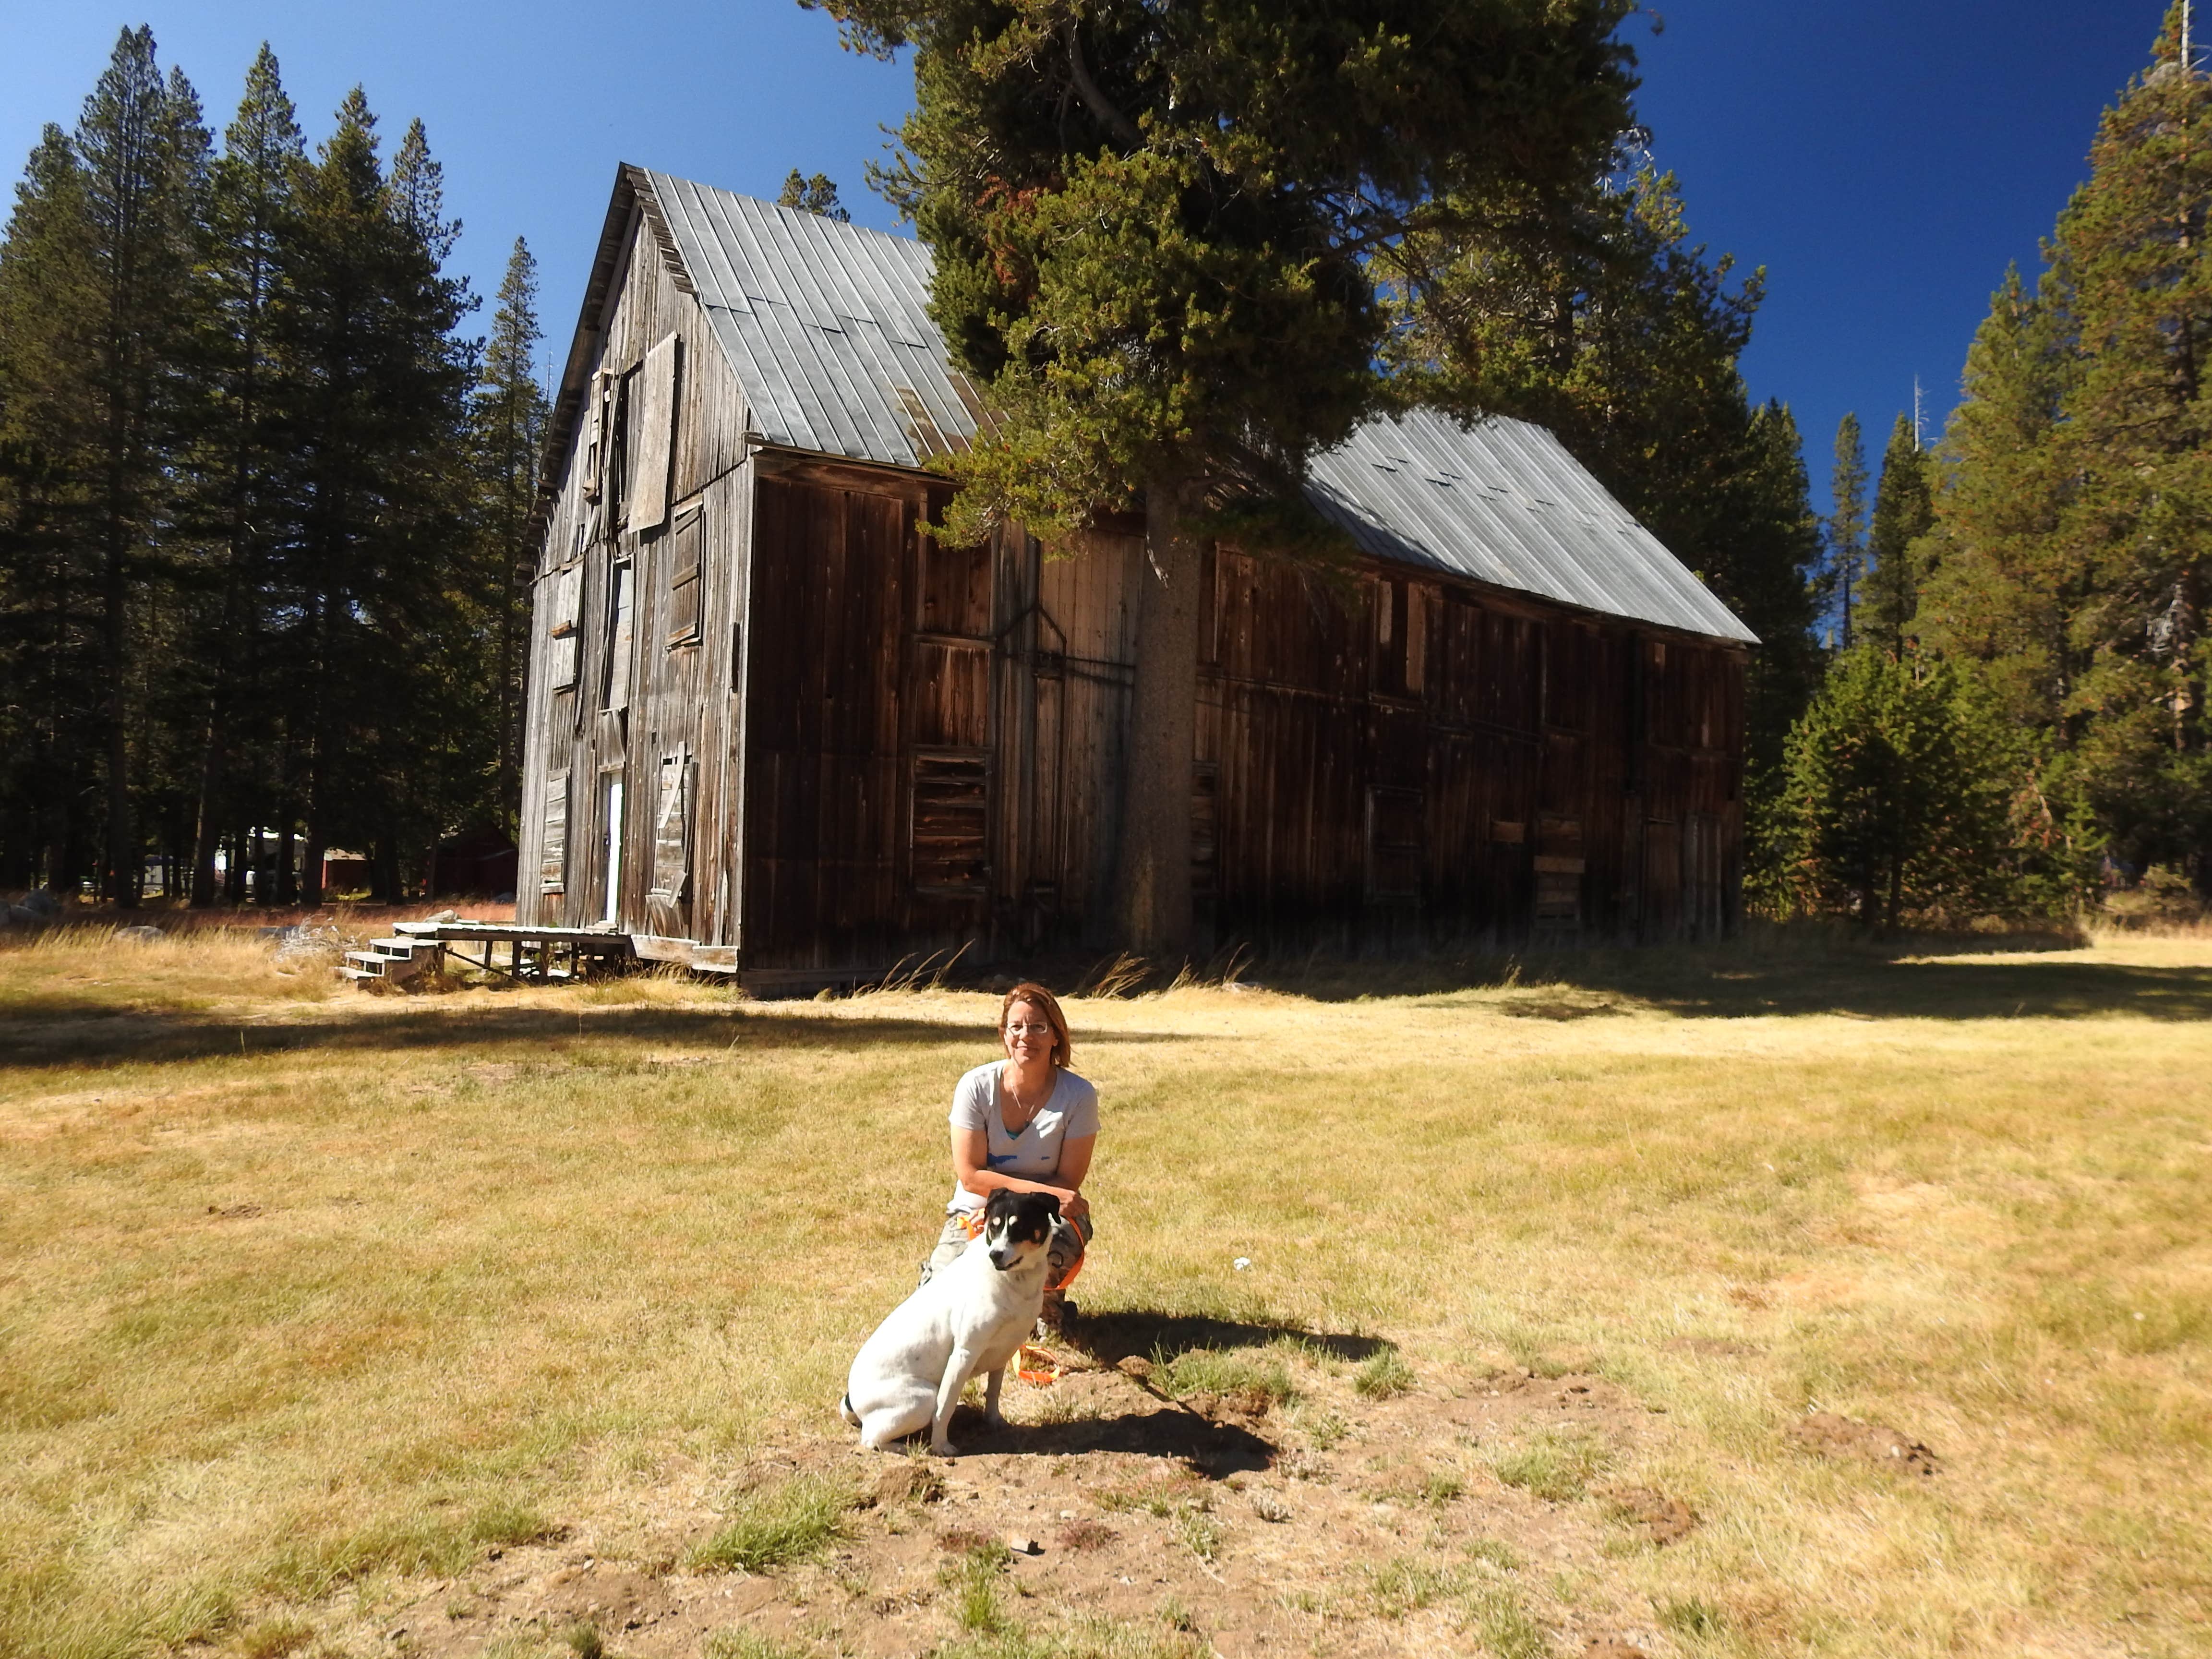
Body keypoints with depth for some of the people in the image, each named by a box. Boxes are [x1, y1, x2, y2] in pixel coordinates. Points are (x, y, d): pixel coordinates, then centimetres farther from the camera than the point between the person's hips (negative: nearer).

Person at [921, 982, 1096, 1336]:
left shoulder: (1079, 1096, -15)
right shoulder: (976, 1087, -15)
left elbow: (1068, 1183, -10)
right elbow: (970, 1175, -14)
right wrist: (1043, 1191, -23)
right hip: (976, 1212, 0)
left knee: (1060, 1239, -35)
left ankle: (1049, 1300, 3)